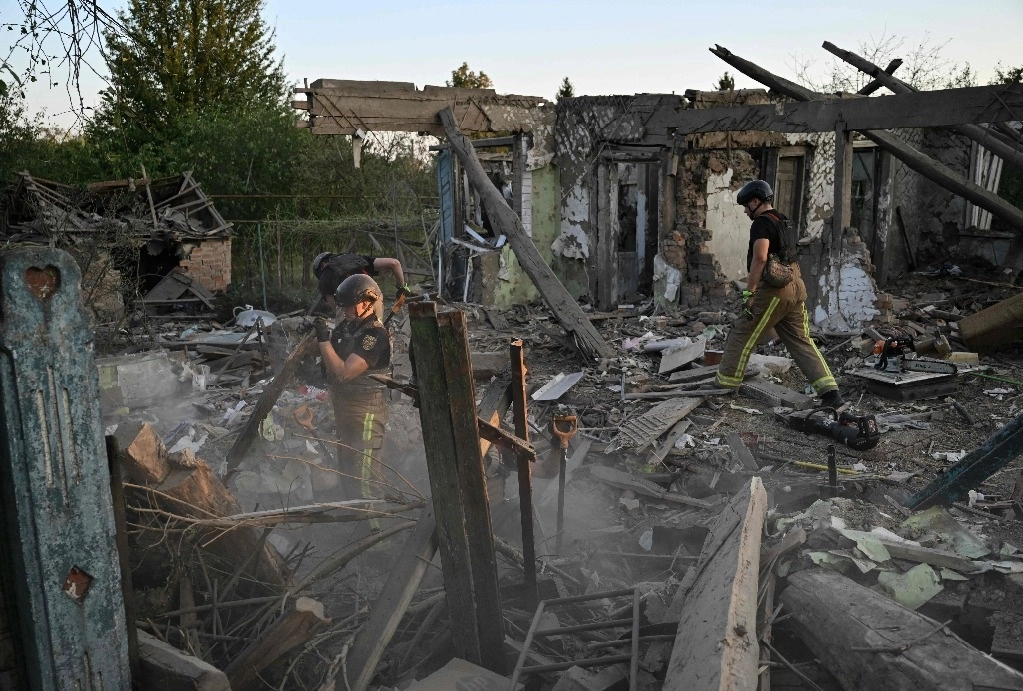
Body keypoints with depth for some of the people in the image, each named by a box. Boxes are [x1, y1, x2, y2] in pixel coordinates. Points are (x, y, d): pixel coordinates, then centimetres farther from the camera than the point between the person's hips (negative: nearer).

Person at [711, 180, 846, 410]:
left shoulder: (761, 223, -8)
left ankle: (725, 385, 9)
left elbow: (760, 257, -20)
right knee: (801, 341, 9)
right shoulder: (785, 222, 20)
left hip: (773, 291, -9)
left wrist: (749, 291, -19)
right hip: (795, 288, 9)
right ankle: (831, 394, 3)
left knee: (741, 337, 2)